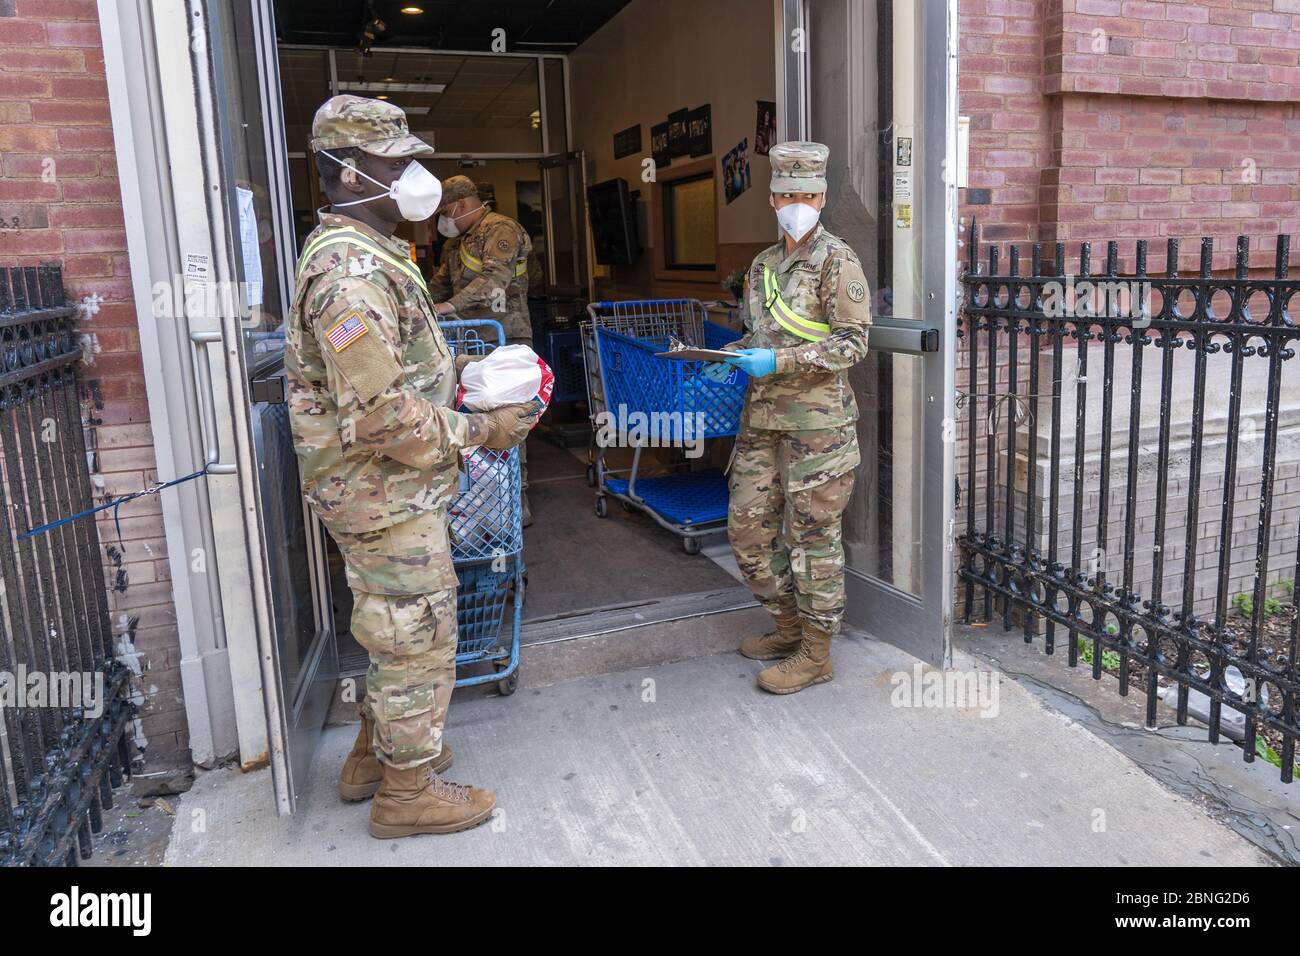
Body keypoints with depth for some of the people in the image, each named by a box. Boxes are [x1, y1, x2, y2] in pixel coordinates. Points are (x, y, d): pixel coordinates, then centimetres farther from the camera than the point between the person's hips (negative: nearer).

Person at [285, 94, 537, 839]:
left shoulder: (369, 256, 13)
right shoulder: (352, 273, -23)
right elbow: (381, 416, -27)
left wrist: (470, 375, 8)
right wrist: (479, 433, -18)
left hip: (394, 491, 10)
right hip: (386, 497, -10)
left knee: (401, 632, 23)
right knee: (419, 639, 3)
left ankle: (377, 755, 40)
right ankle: (408, 792, 21)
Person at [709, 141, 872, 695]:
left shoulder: (837, 261, -6)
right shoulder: (763, 264, 15)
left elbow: (853, 343, -12)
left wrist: (779, 361, -21)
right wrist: (732, 358, 6)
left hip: (816, 421, -7)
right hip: (762, 418, 8)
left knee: (812, 536, 0)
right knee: (747, 527, 10)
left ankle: (815, 654, 14)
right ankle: (788, 627, 29)